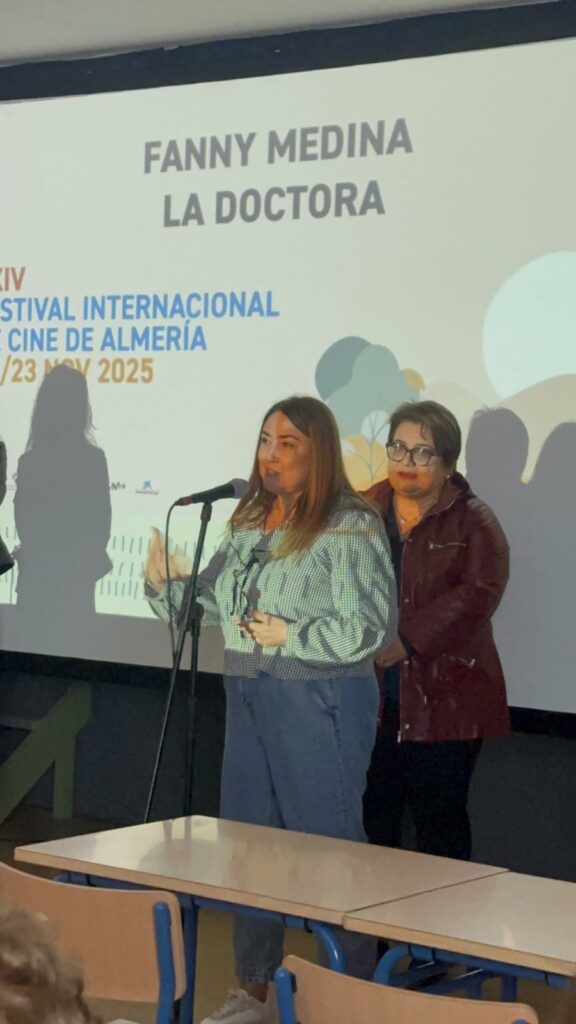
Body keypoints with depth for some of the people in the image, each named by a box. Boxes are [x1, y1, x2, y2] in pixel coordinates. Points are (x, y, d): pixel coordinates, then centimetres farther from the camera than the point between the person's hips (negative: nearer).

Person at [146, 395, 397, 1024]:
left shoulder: (350, 527, -11)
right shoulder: (248, 523, 12)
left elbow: (370, 628, -16)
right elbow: (212, 600, 19)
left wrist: (290, 635, -16)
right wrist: (164, 582, 1)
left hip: (320, 705, -8)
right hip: (249, 700, 8)